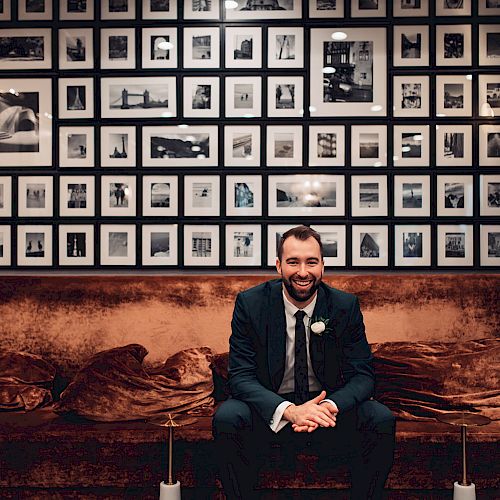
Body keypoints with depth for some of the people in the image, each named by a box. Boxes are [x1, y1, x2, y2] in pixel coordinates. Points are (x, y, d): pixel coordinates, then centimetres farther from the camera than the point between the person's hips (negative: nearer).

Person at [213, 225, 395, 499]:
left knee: (382, 419, -24)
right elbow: (241, 376, -14)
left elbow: (362, 374, -7)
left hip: (327, 407, 1)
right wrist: (288, 410, -32)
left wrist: (330, 406, -29)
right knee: (227, 417, -30)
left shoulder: (346, 305, -6)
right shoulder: (250, 303, -10)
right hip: (272, 411, -1)